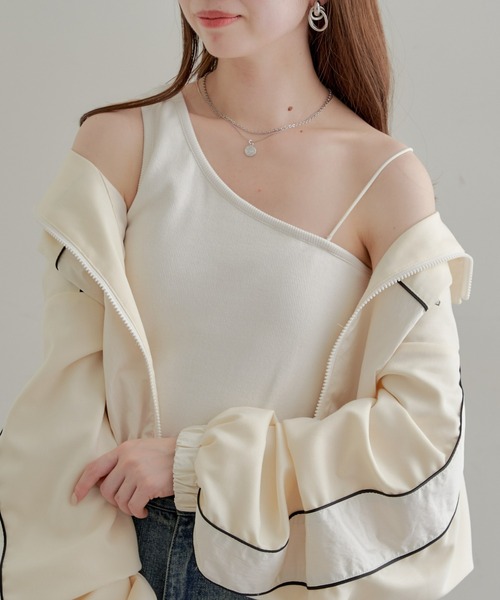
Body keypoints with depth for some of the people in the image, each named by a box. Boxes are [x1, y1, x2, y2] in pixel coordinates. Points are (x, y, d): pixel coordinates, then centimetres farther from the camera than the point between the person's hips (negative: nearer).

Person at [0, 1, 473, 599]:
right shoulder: (120, 142, -8)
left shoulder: (386, 178, -11)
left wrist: (199, 462, -17)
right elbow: (70, 388, -8)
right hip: (132, 548, 1)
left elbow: (424, 425, -14)